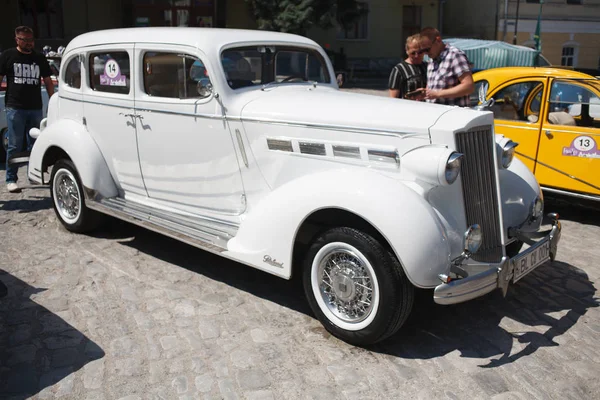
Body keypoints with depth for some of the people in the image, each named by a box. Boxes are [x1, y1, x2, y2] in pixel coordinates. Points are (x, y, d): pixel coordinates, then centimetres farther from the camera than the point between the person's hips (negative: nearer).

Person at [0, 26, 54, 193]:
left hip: (36, 108, 3)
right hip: (15, 108, -3)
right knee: (15, 145, -2)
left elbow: (48, 81, 15)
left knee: (34, 145, 9)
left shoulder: (39, 58, 12)